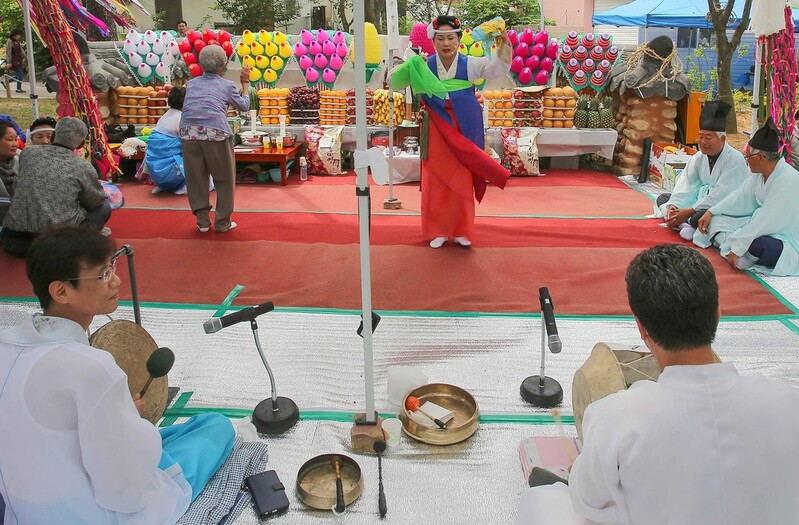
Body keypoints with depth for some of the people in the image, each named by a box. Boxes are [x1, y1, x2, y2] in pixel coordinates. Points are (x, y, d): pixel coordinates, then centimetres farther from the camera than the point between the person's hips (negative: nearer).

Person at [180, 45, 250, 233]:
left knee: (196, 177, 14)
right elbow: (244, 106, 26)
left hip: (189, 132, 3)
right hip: (215, 132, -3)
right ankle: (222, 222, 13)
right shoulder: (226, 85, 14)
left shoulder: (191, 83, 22)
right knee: (224, 178, 10)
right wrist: (245, 83, 40)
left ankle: (202, 220, 18)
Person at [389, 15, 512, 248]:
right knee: (436, 180, 5)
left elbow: (497, 68, -11)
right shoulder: (423, 66, -1)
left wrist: (503, 46, -30)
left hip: (463, 130, -1)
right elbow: (395, 82, -3)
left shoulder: (470, 64, -2)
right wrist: (409, 68, -22)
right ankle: (439, 230, 17)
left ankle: (461, 230, 17)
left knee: (462, 181, 4)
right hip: (437, 131, 1)